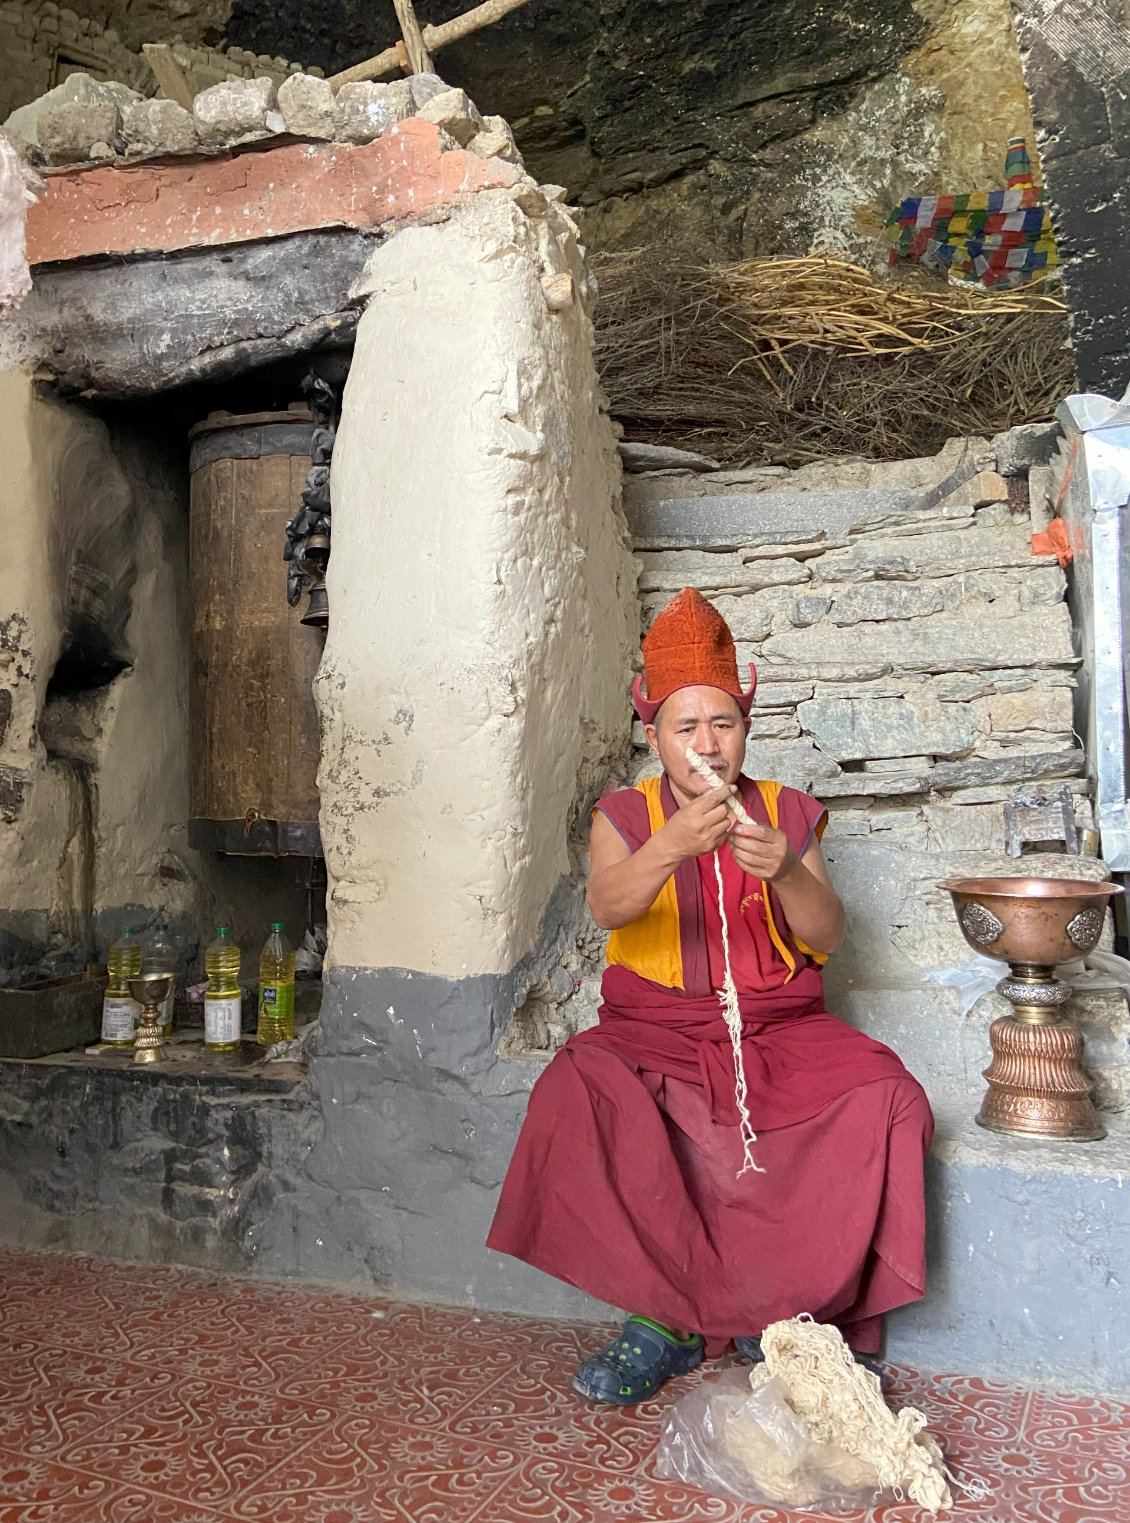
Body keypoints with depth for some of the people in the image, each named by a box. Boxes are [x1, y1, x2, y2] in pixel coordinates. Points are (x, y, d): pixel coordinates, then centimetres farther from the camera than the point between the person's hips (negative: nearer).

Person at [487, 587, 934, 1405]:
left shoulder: (786, 813, 10)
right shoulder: (626, 814, 5)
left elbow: (830, 936, 0)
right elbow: (607, 907, -16)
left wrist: (786, 873, -21)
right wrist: (673, 846, -36)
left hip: (779, 1028, 2)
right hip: (655, 1028, -1)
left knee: (888, 1102, -25)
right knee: (578, 1096, -32)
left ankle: (781, 1311, -9)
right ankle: (672, 1313, -15)